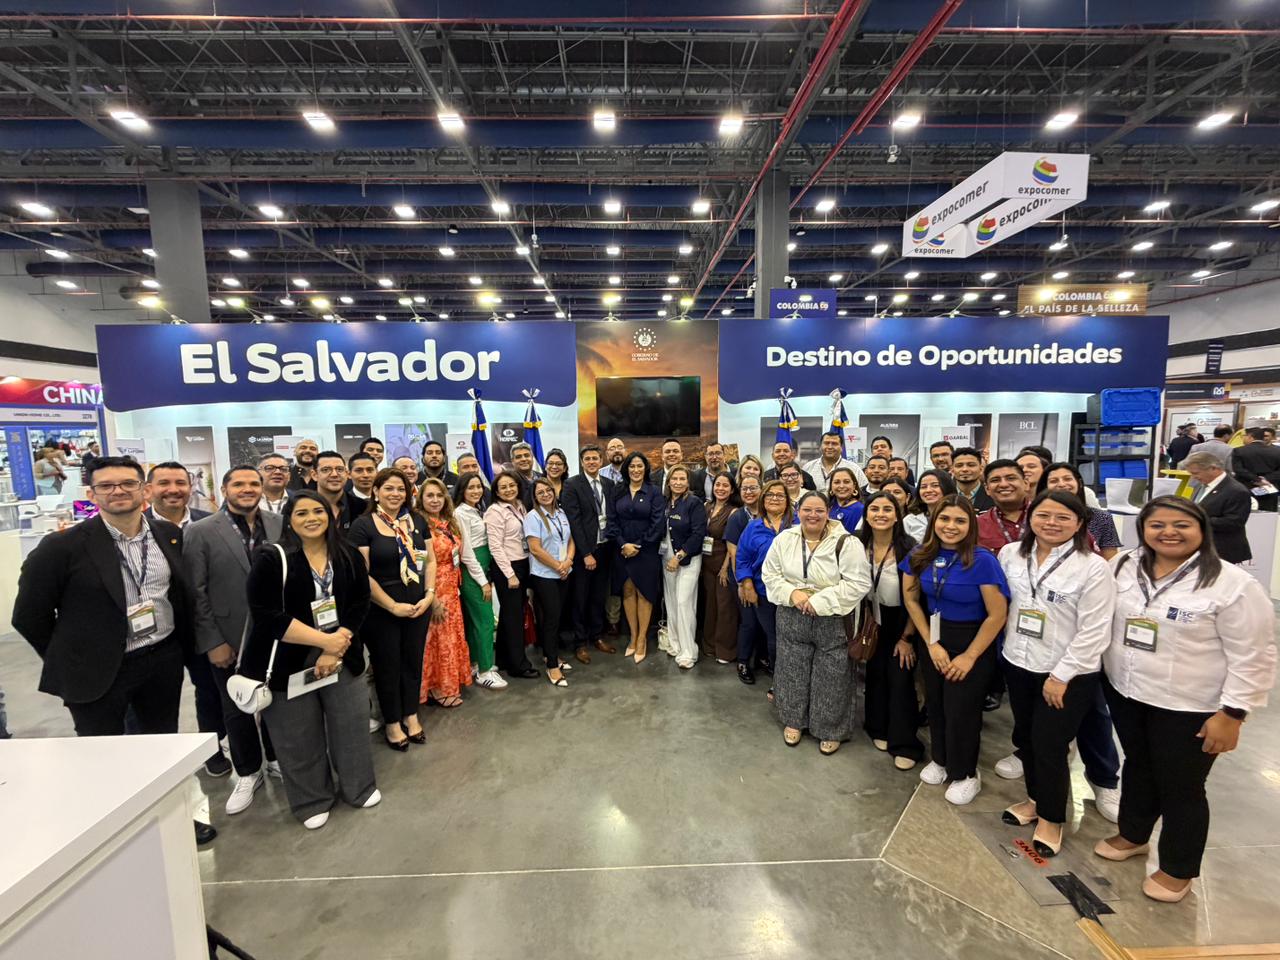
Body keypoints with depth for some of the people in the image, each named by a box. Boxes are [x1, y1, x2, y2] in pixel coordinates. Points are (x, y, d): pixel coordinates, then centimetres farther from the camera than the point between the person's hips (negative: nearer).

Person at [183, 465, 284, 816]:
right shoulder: (199, 532, -8)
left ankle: (276, 758, 40)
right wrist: (212, 642, -10)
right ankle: (248, 773, 35)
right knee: (236, 711, 15)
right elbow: (194, 593, -8)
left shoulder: (280, 525, -2)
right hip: (230, 640, -2)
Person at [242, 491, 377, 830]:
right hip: (290, 661, -3)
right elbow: (267, 615, -18)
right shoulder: (271, 559, -12)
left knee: (350, 723, 10)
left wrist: (335, 649, -12)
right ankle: (312, 800, 32)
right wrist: (324, 640, -19)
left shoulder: (348, 556, -1)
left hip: (340, 656, 3)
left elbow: (359, 604, -2)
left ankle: (359, 786, 33)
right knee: (300, 736, 10)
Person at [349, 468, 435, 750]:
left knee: (413, 661, 14)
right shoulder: (362, 525, -10)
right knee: (387, 665, 12)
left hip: (418, 606, 4)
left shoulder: (417, 520, 4)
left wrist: (429, 595, -6)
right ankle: (391, 723, 30)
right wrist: (393, 606, -14)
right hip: (380, 610, -4)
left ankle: (411, 716, 33)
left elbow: (430, 560, 7)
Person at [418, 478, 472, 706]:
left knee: (453, 635, 16)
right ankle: (438, 689, 22)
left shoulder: (450, 523, 7)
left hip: (451, 589, 7)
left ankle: (450, 682, 33)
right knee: (438, 639, 5)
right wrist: (432, 599, -19)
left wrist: (456, 585, 6)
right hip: (433, 590, -7)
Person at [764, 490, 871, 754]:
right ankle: (794, 720, 37)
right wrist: (792, 593, -14)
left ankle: (830, 729, 31)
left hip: (833, 621, -3)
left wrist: (820, 601, -20)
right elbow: (770, 574, 4)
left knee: (831, 677, 9)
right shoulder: (784, 539, -2)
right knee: (793, 671, 15)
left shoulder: (846, 543, -13)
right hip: (792, 619, 3)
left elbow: (858, 583, -16)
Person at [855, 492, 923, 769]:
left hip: (901, 621, -3)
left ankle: (904, 744, 18)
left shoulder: (909, 548, -21)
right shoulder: (859, 544, -11)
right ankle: (879, 729, 33)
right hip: (874, 620, 3)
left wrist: (907, 637, -13)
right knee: (875, 674, 13)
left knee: (900, 679, 1)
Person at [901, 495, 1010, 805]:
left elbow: (997, 615, -17)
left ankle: (966, 774, 33)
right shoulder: (920, 556, -8)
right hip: (932, 638, 4)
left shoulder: (982, 560, -21)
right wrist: (931, 644, -4)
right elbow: (911, 599, 1)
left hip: (972, 641, -4)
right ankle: (940, 759, 41)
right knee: (935, 703, 16)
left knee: (961, 709, 8)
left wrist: (969, 656, -12)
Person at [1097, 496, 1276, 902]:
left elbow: (1252, 656, -12)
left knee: (1180, 788, 11)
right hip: (1126, 694, 4)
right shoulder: (1123, 567, -2)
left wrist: (1232, 713, -13)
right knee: (1137, 767, 22)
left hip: (1188, 708, -4)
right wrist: (1104, 674, 10)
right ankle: (1132, 835, 43)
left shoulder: (1233, 584, -15)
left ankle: (1178, 869, 33)